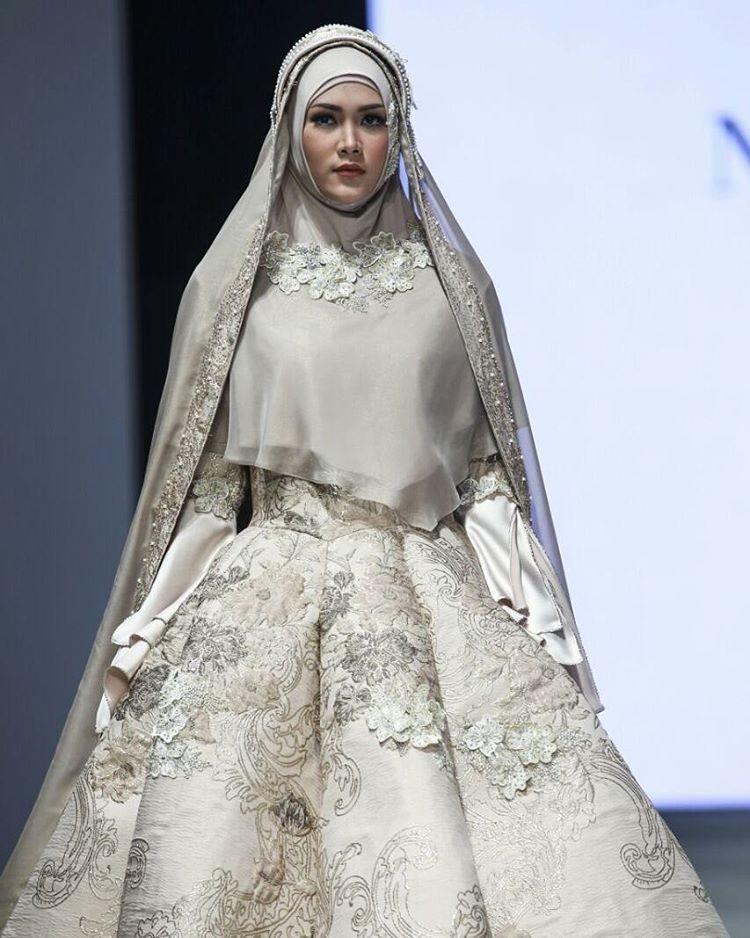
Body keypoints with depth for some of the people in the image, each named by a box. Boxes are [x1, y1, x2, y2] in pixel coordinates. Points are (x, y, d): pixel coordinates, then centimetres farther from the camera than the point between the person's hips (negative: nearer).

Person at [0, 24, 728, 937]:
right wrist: (146, 630, 2)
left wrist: (534, 619, -1)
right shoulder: (236, 283, 8)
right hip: (261, 612, 0)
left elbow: (489, 460, 9)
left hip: (429, 608, 0)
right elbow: (205, 481, 9)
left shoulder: (450, 279, 9)